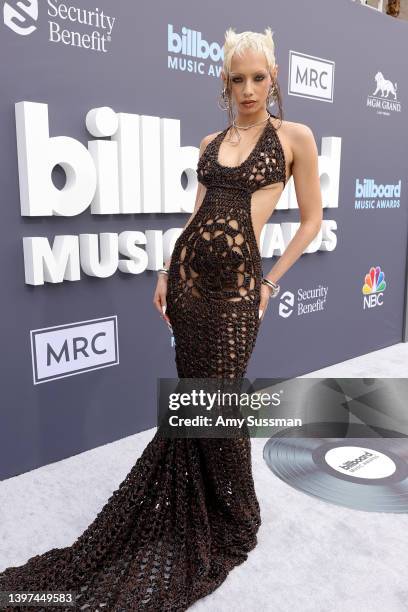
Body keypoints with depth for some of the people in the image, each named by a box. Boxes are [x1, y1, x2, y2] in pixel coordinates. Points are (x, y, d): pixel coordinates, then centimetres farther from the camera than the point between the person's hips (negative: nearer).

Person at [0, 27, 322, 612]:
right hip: (187, 274, 4)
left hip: (236, 285, -4)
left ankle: (232, 518, 29)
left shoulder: (295, 136, 2)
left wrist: (271, 282, 1)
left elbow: (311, 220, 4)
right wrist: (166, 272, 9)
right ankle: (193, 513, 34)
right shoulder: (211, 142, 14)